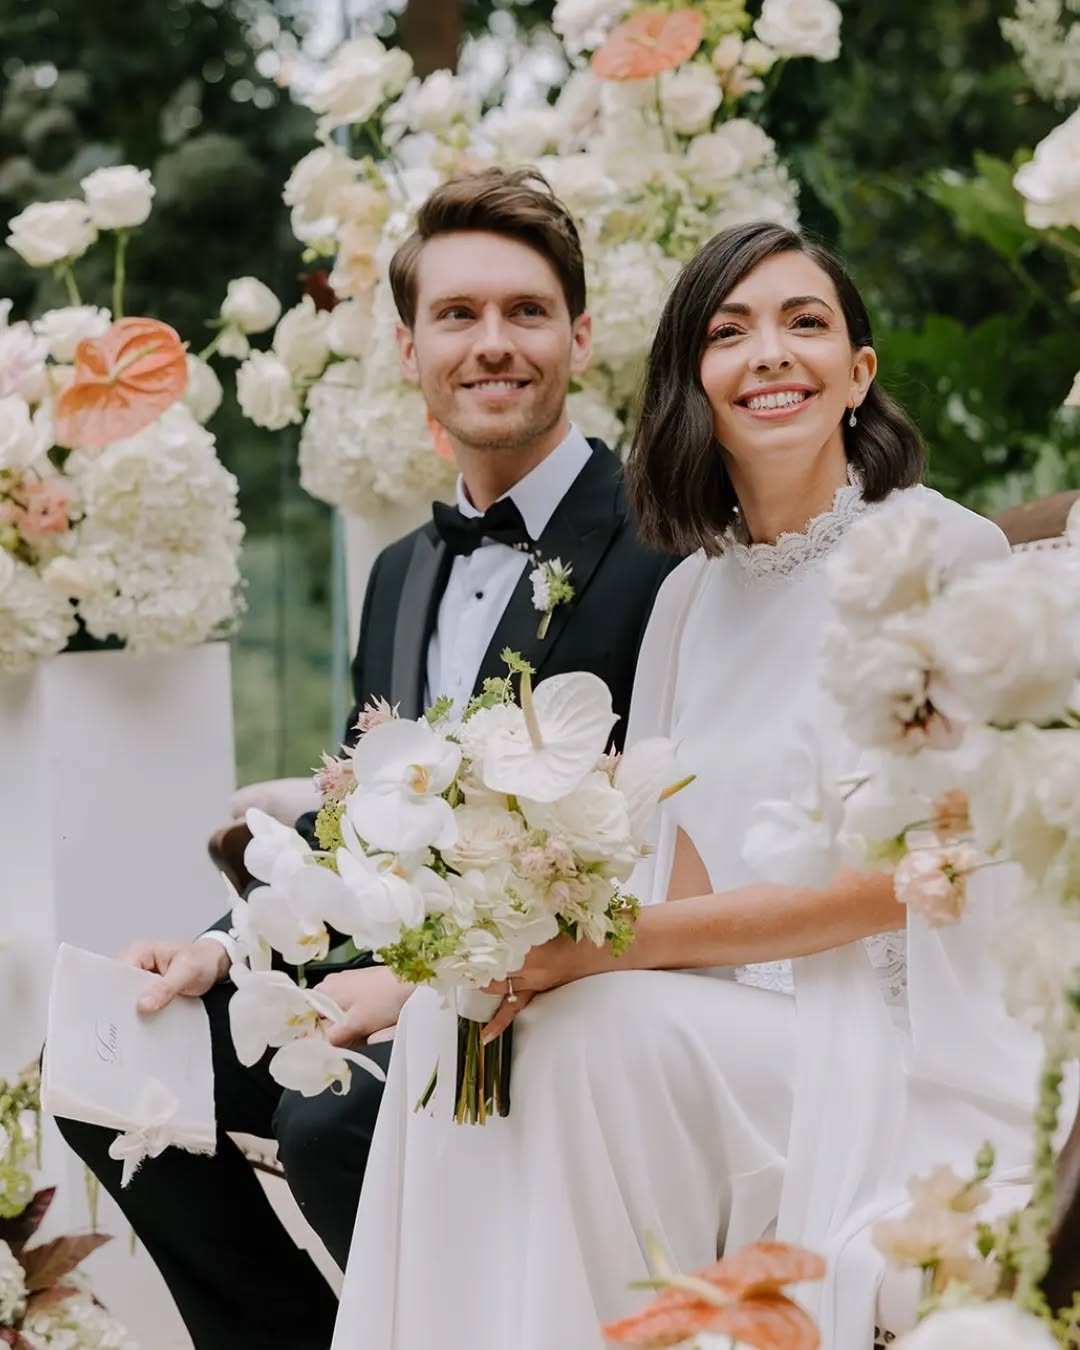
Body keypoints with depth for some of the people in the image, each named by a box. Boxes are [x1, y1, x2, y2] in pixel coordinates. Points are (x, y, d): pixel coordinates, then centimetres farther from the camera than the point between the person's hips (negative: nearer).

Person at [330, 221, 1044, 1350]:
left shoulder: (947, 555, -8)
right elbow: (686, 886, 5)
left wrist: (607, 944, -19)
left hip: (900, 1041, -5)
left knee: (600, 1035, -27)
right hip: (738, 1028, 5)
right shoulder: (693, 594, 12)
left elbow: (897, 871, -14)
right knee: (452, 1024, -16)